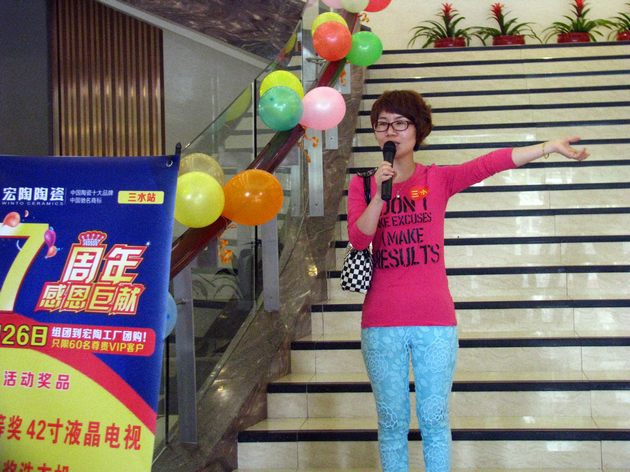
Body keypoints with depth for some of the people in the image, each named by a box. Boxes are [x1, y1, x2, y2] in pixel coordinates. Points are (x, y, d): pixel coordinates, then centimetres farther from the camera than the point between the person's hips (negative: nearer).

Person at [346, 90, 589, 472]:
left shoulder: (438, 179, 4)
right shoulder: (362, 185, 7)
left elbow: (491, 164, -9)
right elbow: (358, 239, -7)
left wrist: (549, 146, -21)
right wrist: (380, 193, -19)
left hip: (435, 320, 0)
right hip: (382, 324, 1)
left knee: (435, 421, 3)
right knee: (392, 423, 7)